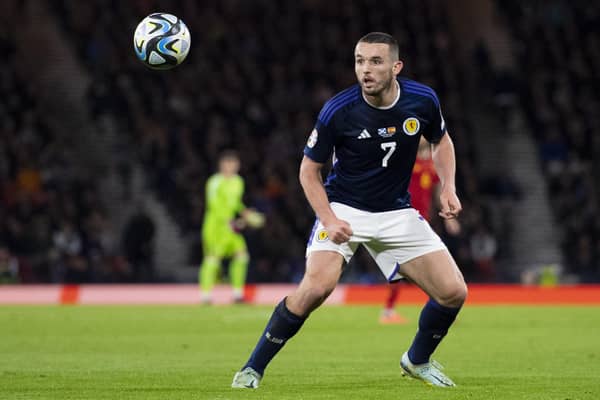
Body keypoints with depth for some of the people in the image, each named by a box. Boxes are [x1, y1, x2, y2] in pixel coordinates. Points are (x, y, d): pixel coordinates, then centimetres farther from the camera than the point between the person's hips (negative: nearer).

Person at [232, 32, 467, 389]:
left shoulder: (423, 101, -11)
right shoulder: (337, 111, -19)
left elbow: (441, 141, 11)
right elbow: (309, 170, -6)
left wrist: (448, 188, -4)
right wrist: (329, 220, -19)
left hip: (397, 212, 4)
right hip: (344, 209, -4)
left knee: (454, 292, -5)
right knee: (317, 286, -28)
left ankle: (418, 360, 25)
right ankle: (252, 369, -12)